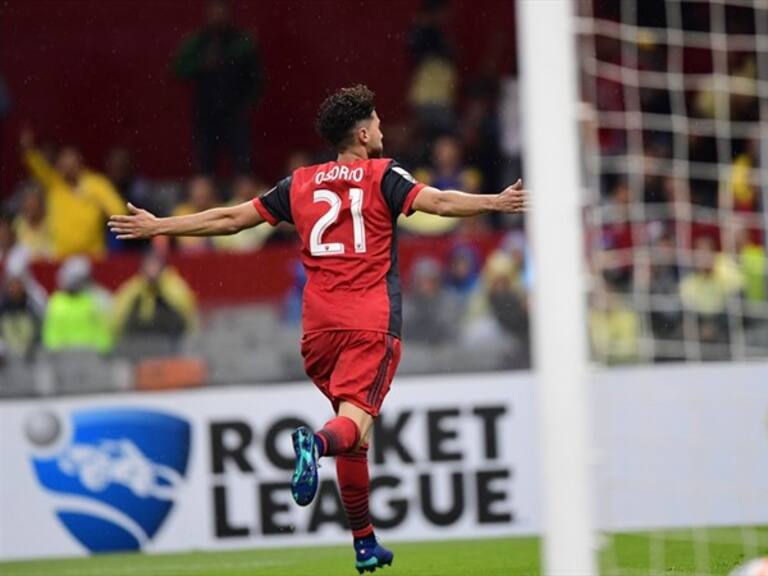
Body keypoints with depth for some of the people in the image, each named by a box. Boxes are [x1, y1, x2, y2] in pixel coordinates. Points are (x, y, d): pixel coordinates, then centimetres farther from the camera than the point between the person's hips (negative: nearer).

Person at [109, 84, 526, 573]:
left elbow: (231, 218, 19)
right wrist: (496, 203, -17)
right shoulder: (383, 175, 4)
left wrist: (157, 227, 29)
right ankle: (315, 443, -51)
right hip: (371, 323, -4)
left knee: (355, 435, 15)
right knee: (355, 421, -17)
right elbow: (435, 201, -13)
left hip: (320, 326, 4)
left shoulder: (301, 184, 15)